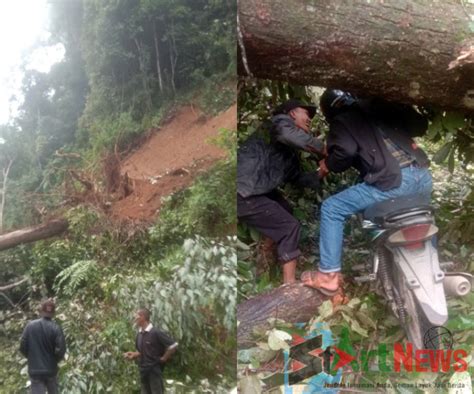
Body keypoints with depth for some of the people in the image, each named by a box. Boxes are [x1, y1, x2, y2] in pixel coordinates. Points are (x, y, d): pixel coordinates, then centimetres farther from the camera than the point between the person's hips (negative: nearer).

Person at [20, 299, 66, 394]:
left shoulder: (30, 326, -5)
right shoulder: (56, 328, -11)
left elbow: (22, 347, -3)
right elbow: (61, 350, -15)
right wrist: (55, 360, 7)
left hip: (34, 370, 0)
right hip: (51, 369, 0)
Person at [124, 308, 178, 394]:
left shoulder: (156, 333, -16)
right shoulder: (139, 335, 6)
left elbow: (173, 346, -16)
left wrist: (164, 358, -9)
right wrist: (133, 355, 1)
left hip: (155, 370, -7)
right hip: (143, 371, 7)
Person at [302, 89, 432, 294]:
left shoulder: (340, 121, 10)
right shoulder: (380, 106, 24)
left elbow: (346, 150, -10)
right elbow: (420, 125, 24)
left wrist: (328, 165, 9)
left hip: (394, 181, -6)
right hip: (424, 175, 6)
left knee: (331, 209, 7)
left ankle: (329, 276, 8)